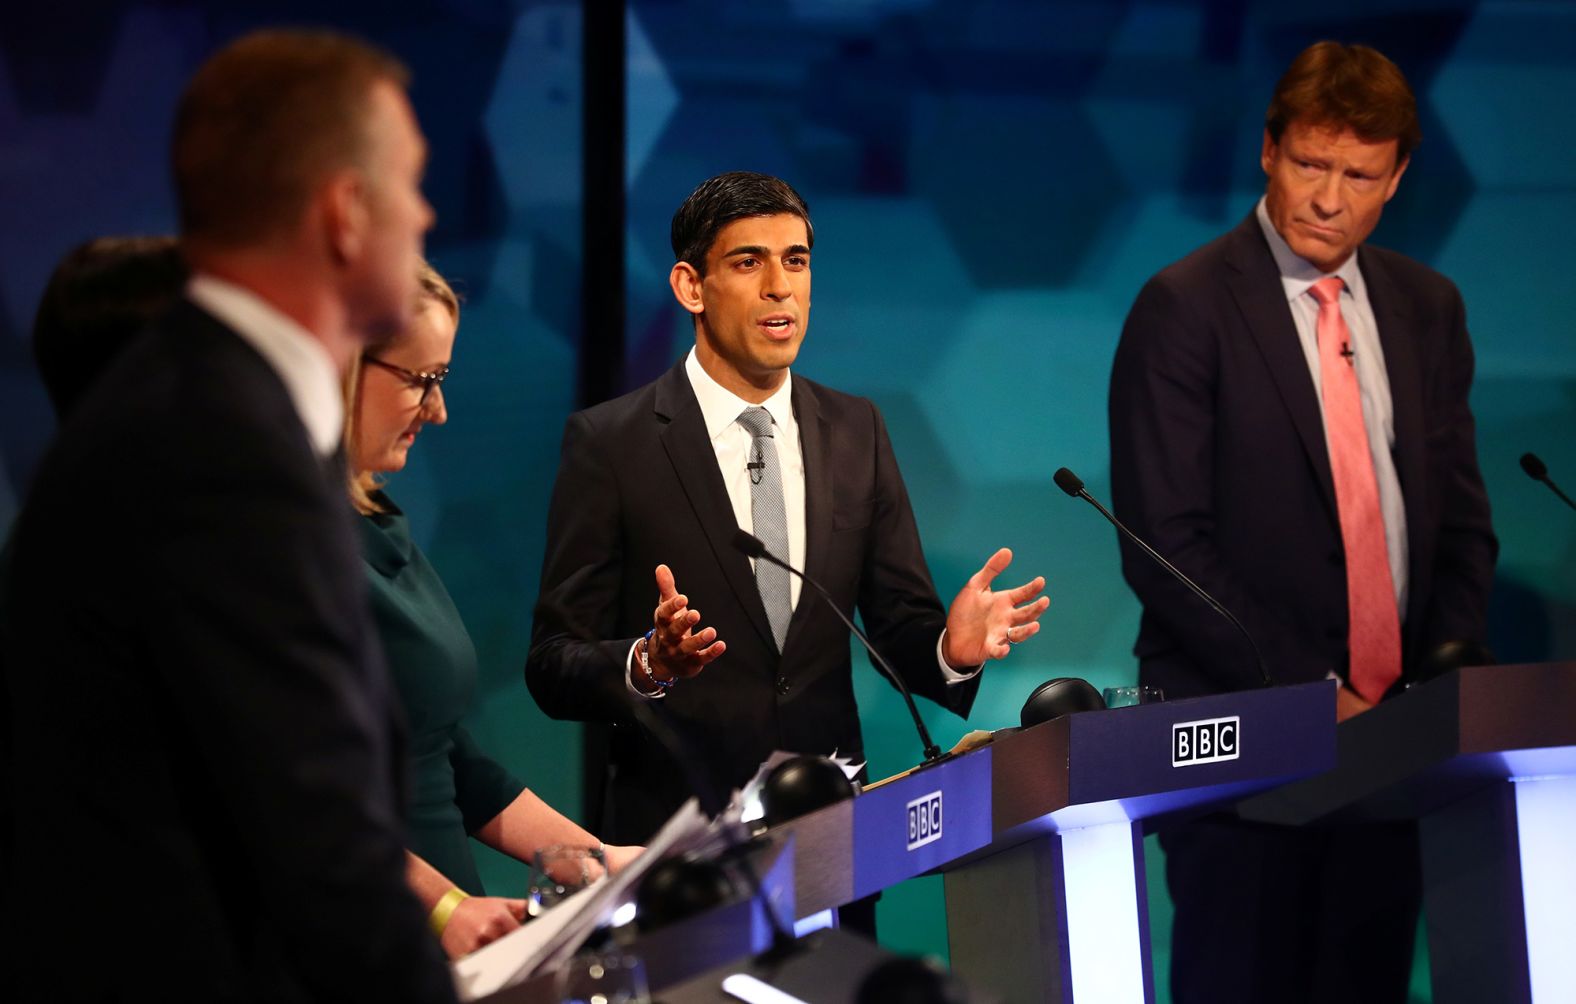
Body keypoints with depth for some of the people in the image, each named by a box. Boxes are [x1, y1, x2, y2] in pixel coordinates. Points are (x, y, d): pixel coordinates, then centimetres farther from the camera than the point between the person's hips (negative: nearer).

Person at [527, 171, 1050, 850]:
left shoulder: (856, 431, 10)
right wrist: (646, 665, -27)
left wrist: (949, 648, -11)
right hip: (675, 819, -5)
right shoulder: (609, 442, -4)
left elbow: (899, 627, 11)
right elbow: (553, 665, -6)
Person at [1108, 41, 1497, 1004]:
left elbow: (1461, 516, 14)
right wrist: (1310, 693, -15)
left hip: (1389, 734, 5)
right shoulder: (1185, 307, -6)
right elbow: (1165, 543, -11)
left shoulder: (1426, 307, 12)